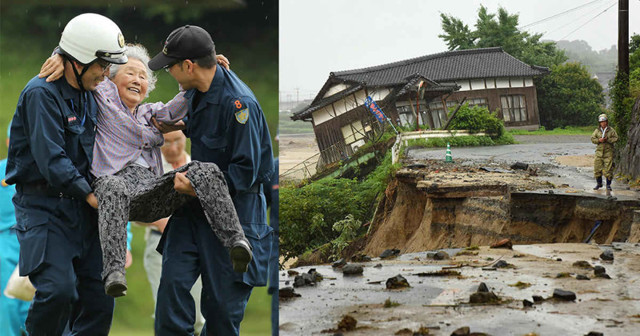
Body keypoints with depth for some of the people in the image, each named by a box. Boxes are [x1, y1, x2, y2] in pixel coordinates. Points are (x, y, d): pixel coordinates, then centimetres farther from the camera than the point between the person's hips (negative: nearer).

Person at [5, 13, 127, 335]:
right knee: (58, 289, -21)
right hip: (43, 206, -8)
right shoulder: (41, 93, -13)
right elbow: (50, 158, -20)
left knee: (99, 295, 1)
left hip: (79, 208, 8)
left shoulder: (88, 96, 15)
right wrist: (90, 194, -20)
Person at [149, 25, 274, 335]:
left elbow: (245, 172, -22)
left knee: (222, 300, 3)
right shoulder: (195, 91, 3)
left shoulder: (238, 103, -25)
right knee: (173, 281, -2)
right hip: (194, 206, 7)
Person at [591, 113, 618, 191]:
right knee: (597, 168, 2)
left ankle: (608, 185, 5)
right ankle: (599, 183, 18)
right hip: (599, 151, 2)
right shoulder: (597, 130, 7)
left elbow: (616, 138, -3)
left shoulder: (611, 130, 1)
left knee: (608, 169, -5)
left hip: (608, 152, -2)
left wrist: (607, 139, -16)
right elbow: (592, 138, 4)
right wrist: (599, 140, -14)